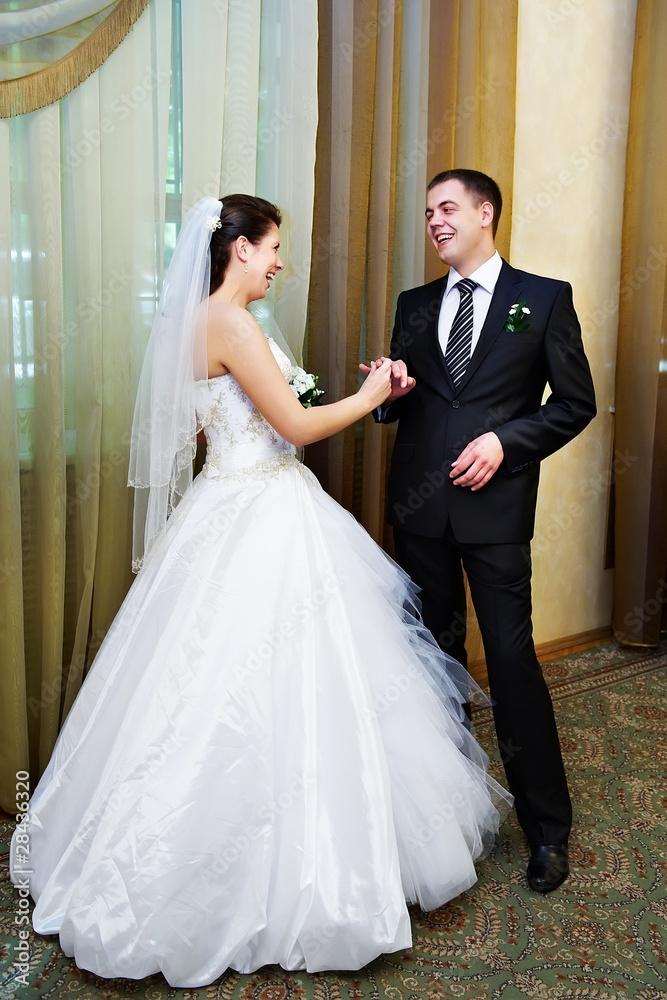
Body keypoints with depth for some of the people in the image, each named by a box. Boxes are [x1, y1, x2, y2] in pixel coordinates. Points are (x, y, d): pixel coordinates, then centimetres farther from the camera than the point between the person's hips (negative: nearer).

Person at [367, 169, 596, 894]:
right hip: (419, 506, 4)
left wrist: (505, 440, -13)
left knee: (512, 659, -3)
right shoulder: (414, 305, 13)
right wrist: (394, 391, -7)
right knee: (435, 654, 14)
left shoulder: (544, 298, 1)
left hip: (495, 506, -4)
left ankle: (547, 827, 14)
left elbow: (576, 402, 0)